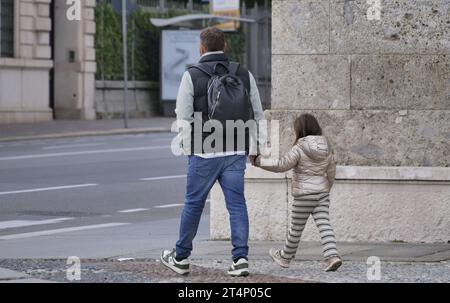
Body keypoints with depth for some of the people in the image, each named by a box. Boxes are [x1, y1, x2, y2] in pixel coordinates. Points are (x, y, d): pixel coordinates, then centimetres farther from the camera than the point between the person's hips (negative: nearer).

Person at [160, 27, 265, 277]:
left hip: (204, 153, -2)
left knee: (193, 204, 9)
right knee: (237, 204, 4)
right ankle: (240, 258, -5)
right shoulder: (244, 75, 5)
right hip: (236, 152, 3)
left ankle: (181, 258, 20)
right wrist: (255, 148, 15)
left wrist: (186, 146, 8)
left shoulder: (192, 76, -6)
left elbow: (183, 116, -6)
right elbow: (258, 115, 9)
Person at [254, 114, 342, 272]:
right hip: (322, 192, 5)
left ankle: (285, 257, 27)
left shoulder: (299, 149, -14)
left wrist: (259, 161, -8)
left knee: (296, 227, 9)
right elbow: (331, 172, 11)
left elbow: (281, 165, -16)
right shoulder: (326, 148, 4)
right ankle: (332, 256, -19)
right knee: (324, 223, -2)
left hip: (304, 194, -5)